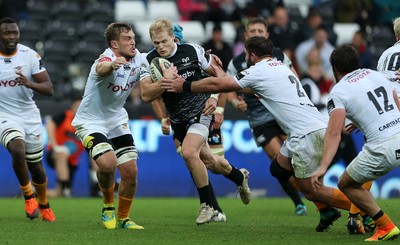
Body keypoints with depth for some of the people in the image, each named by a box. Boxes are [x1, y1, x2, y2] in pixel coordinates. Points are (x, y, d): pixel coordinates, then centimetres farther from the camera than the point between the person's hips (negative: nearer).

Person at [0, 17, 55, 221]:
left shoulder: (30, 56, -6)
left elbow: (49, 89, -9)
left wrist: (30, 83, -27)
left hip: (30, 117, 2)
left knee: (36, 167, 12)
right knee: (18, 150, -30)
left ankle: (44, 205, 38)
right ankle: (28, 195, -9)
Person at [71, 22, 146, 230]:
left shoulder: (138, 59, -5)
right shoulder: (107, 59, -27)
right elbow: (101, 69, -53)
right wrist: (111, 65, -76)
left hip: (117, 121, 6)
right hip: (91, 122, -6)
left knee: (130, 171, -2)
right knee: (107, 162, -27)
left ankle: (123, 218, 19)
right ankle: (108, 206, 1)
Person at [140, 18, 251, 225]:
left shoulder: (193, 52, -14)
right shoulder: (150, 61, -10)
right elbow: (146, 95, -17)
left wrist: (214, 97, -11)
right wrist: (166, 80, -29)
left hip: (200, 111, -4)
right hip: (178, 120, 4)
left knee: (189, 153, -26)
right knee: (208, 161, 16)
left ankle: (207, 204, -10)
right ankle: (239, 177, 48)